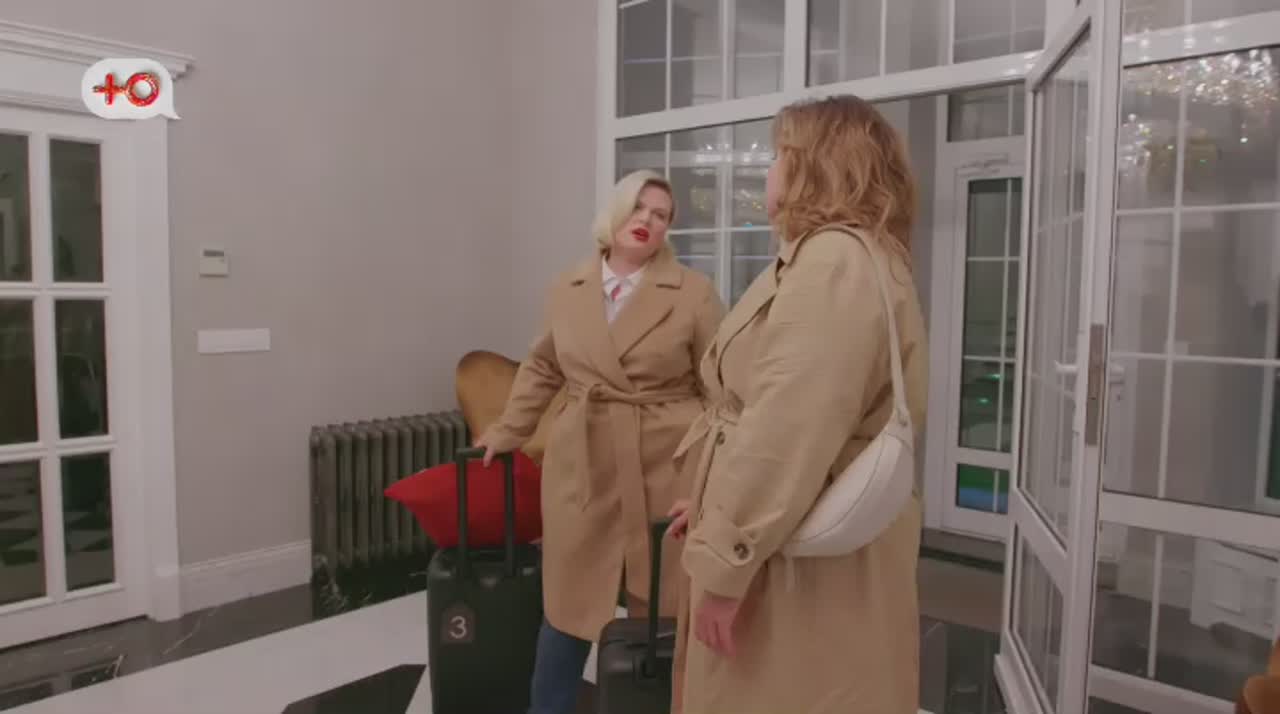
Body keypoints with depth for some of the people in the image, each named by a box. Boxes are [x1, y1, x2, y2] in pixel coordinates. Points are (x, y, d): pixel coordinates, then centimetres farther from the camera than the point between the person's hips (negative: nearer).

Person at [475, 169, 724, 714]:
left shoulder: (694, 292, -4)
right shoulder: (565, 290, 6)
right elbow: (542, 368, 19)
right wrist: (509, 430, 19)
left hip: (666, 471, -2)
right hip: (580, 470, 3)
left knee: (663, 607, 9)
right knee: (568, 601, 13)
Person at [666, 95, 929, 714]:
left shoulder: (833, 259, -19)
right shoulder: (854, 256, 16)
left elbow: (789, 434, -27)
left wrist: (723, 562, -21)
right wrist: (715, 508, 18)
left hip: (803, 559, -10)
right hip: (789, 537, 10)